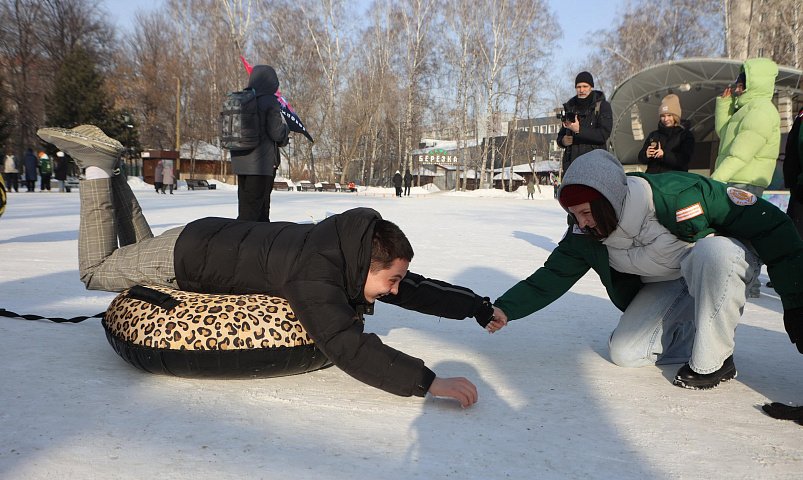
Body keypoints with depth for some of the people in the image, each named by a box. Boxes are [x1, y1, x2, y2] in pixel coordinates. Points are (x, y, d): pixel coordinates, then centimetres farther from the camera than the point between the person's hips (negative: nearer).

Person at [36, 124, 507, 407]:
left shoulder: (357, 252, -16)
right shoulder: (316, 278, -40)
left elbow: (417, 290, -6)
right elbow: (351, 349, -50)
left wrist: (481, 308, -3)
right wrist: (430, 382, -53)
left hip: (221, 238, 7)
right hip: (187, 254, -7)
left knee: (142, 249, 35)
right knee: (98, 271, 18)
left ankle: (109, 169, 34)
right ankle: (99, 164, 18)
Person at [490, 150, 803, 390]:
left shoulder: (678, 195, -35)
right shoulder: (585, 234, -17)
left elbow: (768, 222, -26)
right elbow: (552, 276, -7)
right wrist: (505, 309, -21)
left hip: (724, 264, -4)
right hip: (663, 287, 5)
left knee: (712, 252, -40)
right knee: (624, 354, -11)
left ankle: (714, 360, -19)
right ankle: (700, 334, 12)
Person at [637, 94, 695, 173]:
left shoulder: (686, 135, 11)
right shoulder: (653, 135, 22)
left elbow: (685, 160, -4)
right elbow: (641, 159, 18)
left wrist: (664, 154, -18)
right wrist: (646, 155, -6)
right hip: (652, 176, 3)